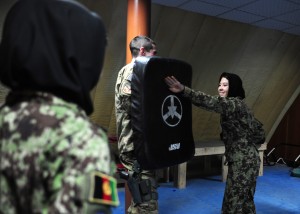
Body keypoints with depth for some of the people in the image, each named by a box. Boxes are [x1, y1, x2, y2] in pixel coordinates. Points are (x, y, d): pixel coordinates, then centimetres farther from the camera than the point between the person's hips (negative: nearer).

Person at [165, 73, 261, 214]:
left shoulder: (235, 103, -18)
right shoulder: (233, 105, 13)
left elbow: (213, 102, -36)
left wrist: (183, 90, -48)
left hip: (244, 160, -10)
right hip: (238, 159, 10)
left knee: (239, 200, -1)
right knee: (235, 198, 18)